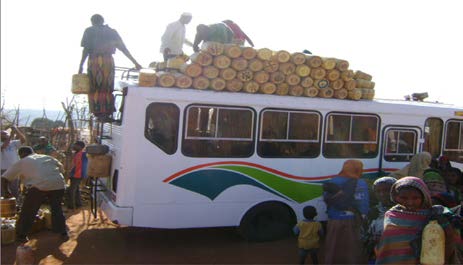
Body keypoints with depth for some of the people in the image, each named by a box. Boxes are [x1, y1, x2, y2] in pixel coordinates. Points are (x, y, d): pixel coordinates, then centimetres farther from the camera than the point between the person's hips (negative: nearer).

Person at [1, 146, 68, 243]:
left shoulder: (22, 162, 20)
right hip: (58, 184, 4)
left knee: (28, 212, 15)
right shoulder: (48, 157, 29)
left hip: (39, 186, -4)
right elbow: (61, 168, 29)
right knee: (57, 209, 23)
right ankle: (63, 233, 25)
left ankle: (21, 235, 21)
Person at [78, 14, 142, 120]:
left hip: (94, 61, -2)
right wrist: (135, 63, 9)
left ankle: (98, 113, 2)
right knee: (107, 88, 10)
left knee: (95, 89, 5)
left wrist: (81, 65, 4)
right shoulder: (111, 31, 15)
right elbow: (123, 48, 9)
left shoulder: (89, 31, 8)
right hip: (108, 61, 3)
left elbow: (86, 49, 0)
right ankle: (107, 113, 9)